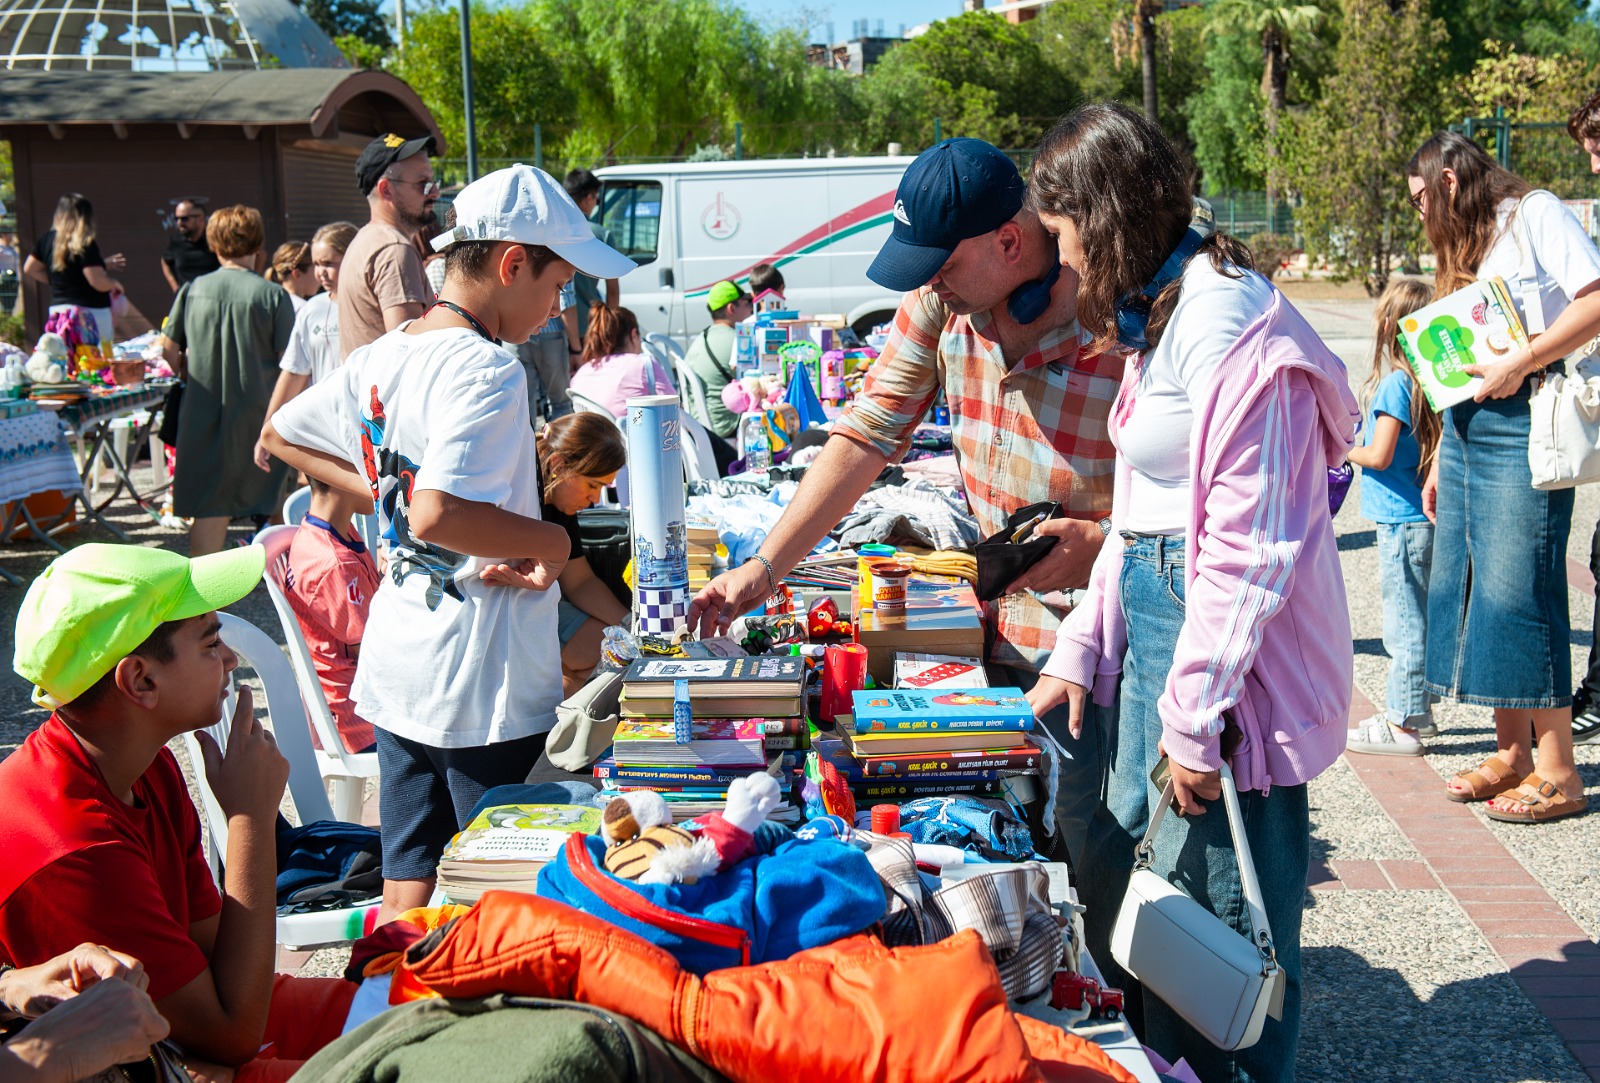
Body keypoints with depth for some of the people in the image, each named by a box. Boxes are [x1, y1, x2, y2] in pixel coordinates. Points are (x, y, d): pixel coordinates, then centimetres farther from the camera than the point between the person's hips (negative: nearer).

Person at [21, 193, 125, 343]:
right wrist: (115, 283, -1)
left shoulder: (47, 240, 6)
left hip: (57, 308, 8)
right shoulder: (85, 244, -16)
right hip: (90, 311, -8)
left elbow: (29, 268, 16)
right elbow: (99, 282, -21)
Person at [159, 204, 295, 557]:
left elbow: (169, 348, 8)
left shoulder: (192, 290, 1)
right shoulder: (272, 295, -8)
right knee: (273, 506, 10)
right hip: (257, 413, -2)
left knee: (209, 508, 6)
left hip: (203, 412, 3)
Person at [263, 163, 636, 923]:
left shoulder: (380, 358, 8)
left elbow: (281, 437, 22)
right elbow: (438, 515, -31)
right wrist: (551, 543, -16)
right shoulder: (485, 370, -19)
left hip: (396, 668, 8)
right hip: (484, 681, -8)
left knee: (406, 897, 16)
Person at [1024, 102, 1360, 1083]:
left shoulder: (1229, 321, -18)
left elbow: (1247, 544, -20)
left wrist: (1193, 716, -18)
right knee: (1117, 879, 15)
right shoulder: (1159, 316, 14)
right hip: (1156, 622, 10)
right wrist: (1080, 650, 16)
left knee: (1221, 909, 1)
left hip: (1233, 655, -10)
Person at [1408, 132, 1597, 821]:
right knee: (1463, 587, 5)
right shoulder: (1465, 249, 23)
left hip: (1522, 427, -9)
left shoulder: (1535, 214, -1)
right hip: (1467, 431, 9)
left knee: (1516, 591, -11)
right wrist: (1441, 462, 19)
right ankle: (1513, 753, 13)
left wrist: (1519, 364, -19)